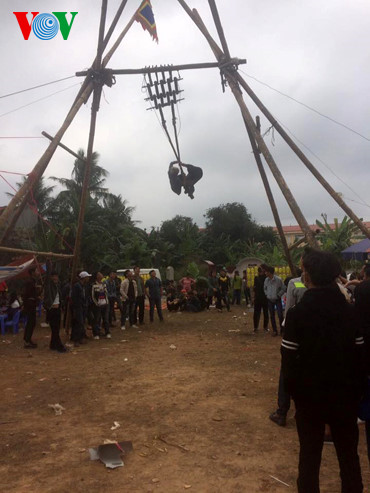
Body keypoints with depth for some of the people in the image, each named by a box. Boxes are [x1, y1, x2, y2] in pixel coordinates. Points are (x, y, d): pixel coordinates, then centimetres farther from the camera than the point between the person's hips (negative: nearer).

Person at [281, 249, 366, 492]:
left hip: (310, 393, -2)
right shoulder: (350, 311, -6)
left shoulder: (297, 313, -16)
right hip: (346, 392, 3)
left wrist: (293, 388, 0)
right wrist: (357, 388, 9)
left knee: (310, 454, 14)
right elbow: (360, 353, -2)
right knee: (349, 454, 19)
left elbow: (289, 358, -14)